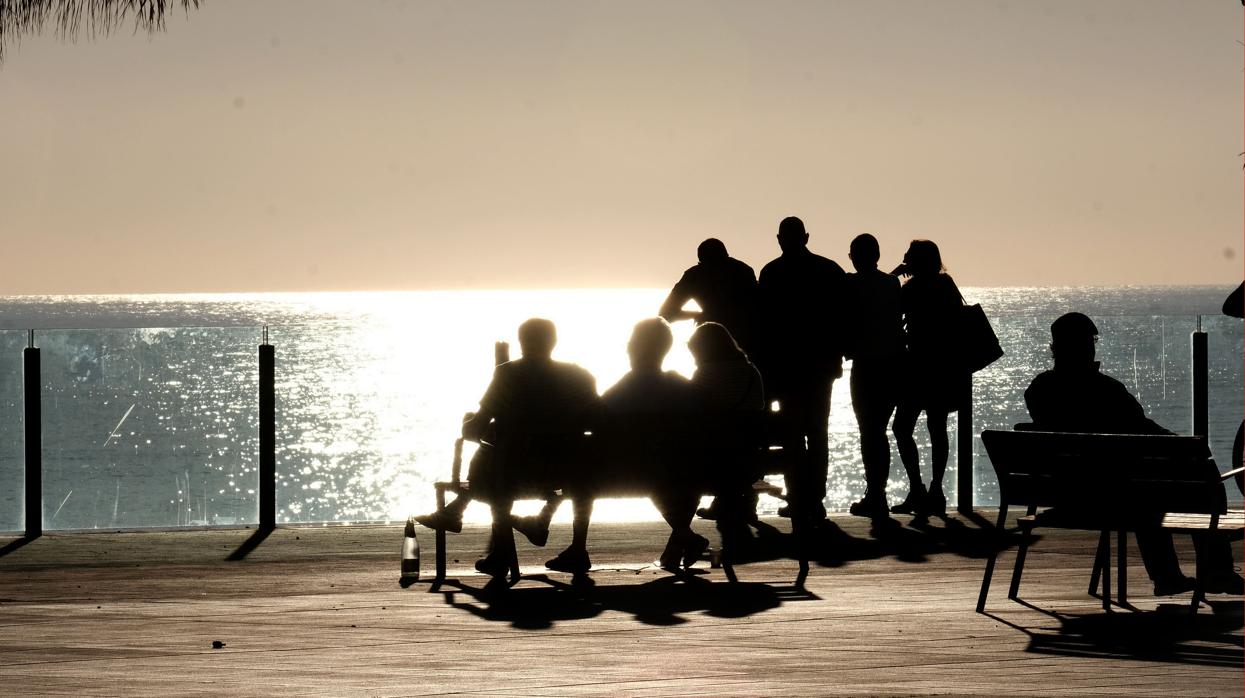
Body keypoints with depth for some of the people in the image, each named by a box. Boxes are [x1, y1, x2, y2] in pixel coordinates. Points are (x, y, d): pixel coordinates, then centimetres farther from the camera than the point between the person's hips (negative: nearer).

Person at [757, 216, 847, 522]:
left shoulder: (772, 273, -7)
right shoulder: (830, 270, 2)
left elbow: (765, 324, -7)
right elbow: (842, 317, 3)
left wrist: (766, 369, -1)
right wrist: (836, 358, 11)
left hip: (787, 364, -3)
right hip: (822, 364, 3)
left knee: (792, 434, 1)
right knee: (818, 433, 9)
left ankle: (799, 500, -3)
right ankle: (815, 500, 6)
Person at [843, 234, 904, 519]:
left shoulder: (852, 284, -10)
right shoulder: (893, 283, 6)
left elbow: (847, 324, -9)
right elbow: (899, 322, 9)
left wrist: (845, 350, 6)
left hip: (866, 364, -5)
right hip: (894, 363, 5)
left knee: (869, 431, 0)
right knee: (878, 429, 14)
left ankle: (875, 497, -3)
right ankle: (877, 494, 16)